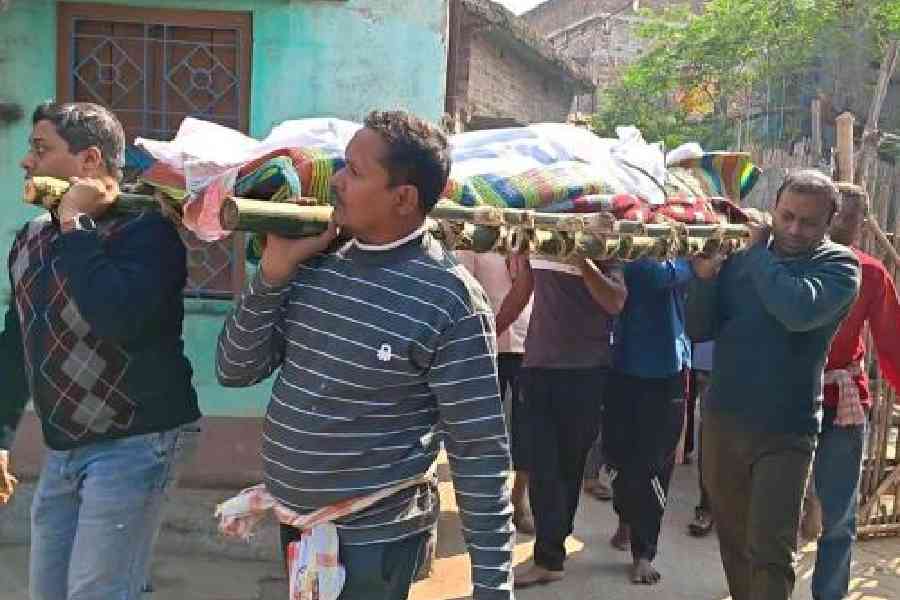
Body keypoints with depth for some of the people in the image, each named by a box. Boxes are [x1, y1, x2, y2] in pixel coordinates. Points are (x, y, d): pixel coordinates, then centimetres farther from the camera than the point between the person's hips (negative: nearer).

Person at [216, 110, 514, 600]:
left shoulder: (449, 298, -20)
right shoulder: (316, 261, -3)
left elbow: (480, 450, -17)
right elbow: (235, 371, 0)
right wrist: (274, 272, -12)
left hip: (372, 539, -6)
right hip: (291, 521, 6)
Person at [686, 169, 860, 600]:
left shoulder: (839, 265, -6)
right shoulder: (741, 258, 5)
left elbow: (798, 310, -27)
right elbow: (697, 330, 3)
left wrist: (758, 254, -13)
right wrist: (705, 274, -13)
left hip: (785, 431, -4)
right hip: (721, 419, 4)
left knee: (770, 550, -9)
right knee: (733, 540, 18)